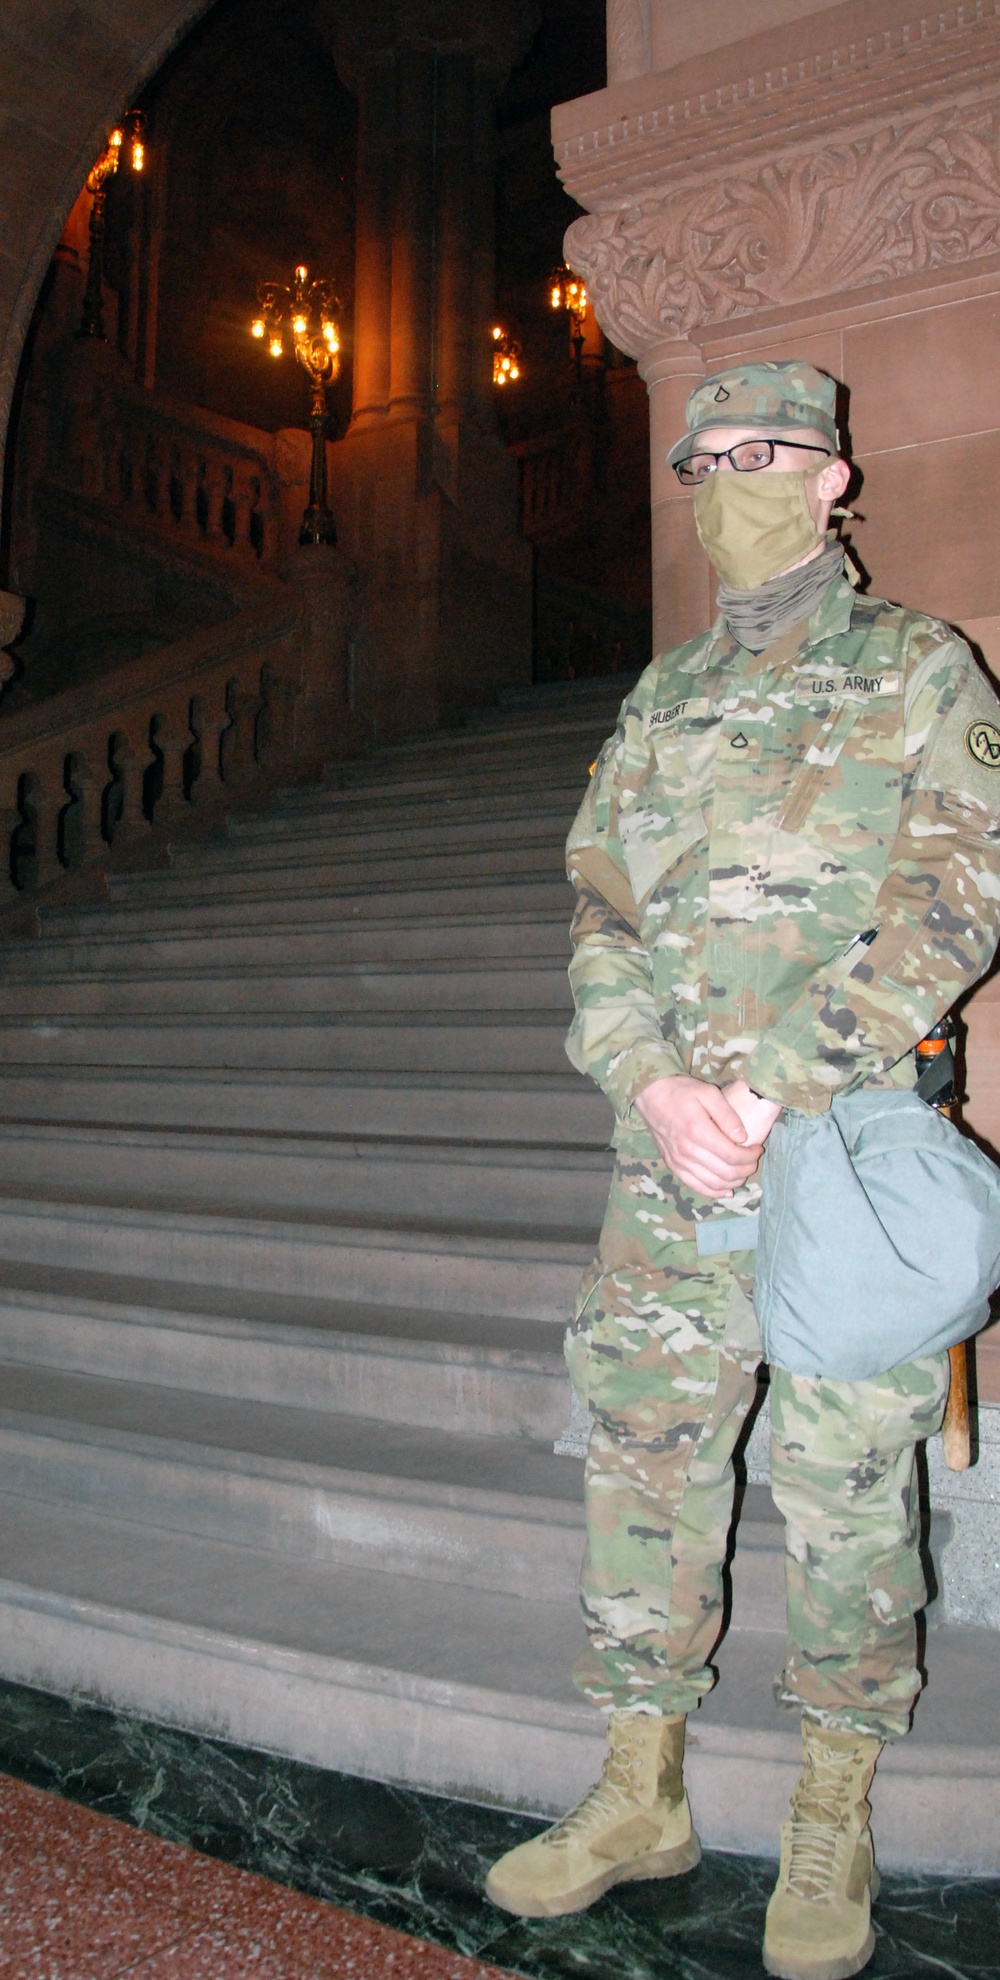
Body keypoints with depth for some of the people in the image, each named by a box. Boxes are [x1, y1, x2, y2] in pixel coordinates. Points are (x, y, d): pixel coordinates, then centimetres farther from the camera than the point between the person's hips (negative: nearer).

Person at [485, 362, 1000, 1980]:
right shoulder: (661, 701, 16)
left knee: (844, 1486, 6)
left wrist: (767, 1091, -16)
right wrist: (658, 1085, -10)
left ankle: (835, 1818, 27)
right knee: (642, 1461, 9)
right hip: (668, 1165, 4)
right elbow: (600, 920, 8)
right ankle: (641, 1798, 27)